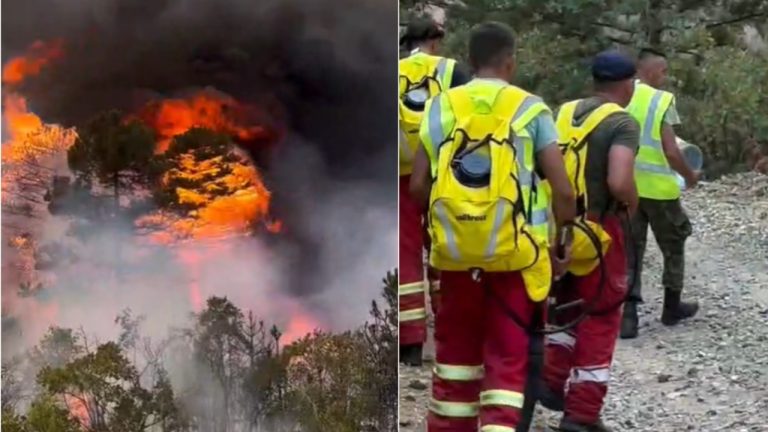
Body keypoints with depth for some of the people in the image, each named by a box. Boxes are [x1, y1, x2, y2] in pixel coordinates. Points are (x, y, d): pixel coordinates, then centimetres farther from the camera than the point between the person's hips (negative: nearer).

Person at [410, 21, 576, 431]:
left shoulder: (441, 106, 4)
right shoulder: (530, 109, -3)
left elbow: (418, 186, 2)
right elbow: (563, 190, -7)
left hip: (455, 250, 3)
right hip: (513, 251, -3)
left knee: (456, 349, 20)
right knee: (507, 356, 6)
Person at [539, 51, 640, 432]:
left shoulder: (564, 113, 6)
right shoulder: (622, 123, -13)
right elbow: (619, 183, -27)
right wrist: (633, 202, -6)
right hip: (596, 233, -6)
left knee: (567, 304, 28)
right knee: (600, 319, 8)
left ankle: (551, 379, 21)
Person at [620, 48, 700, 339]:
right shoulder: (663, 101, -13)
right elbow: (671, 152, -16)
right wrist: (690, 177, 0)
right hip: (659, 186, -4)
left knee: (630, 250, 9)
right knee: (673, 246, 16)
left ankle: (628, 313, -1)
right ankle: (672, 307, 28)